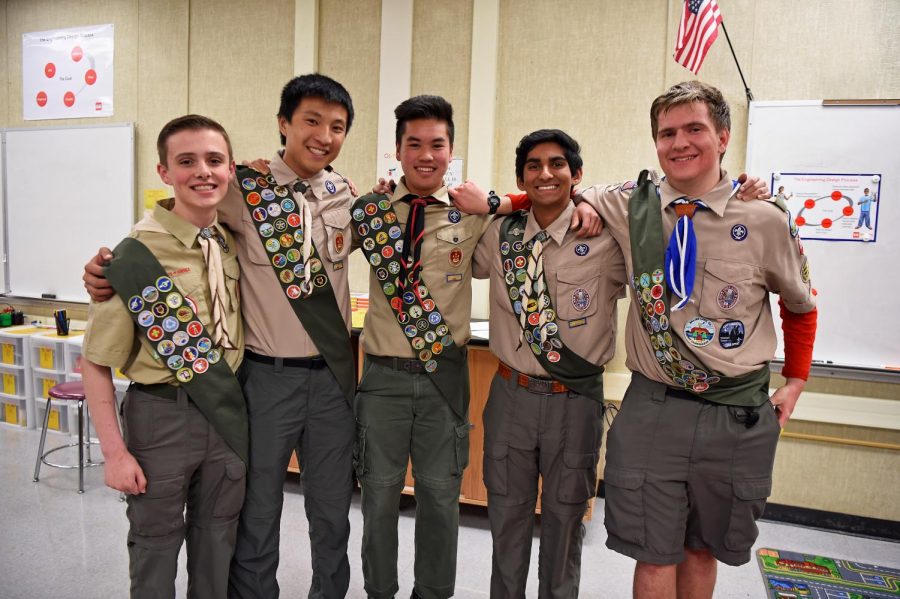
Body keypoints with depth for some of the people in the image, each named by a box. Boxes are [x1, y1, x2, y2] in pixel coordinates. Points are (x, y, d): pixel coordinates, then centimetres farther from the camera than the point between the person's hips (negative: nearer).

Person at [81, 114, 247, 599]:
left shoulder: (234, 245, 1)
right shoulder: (136, 254, -14)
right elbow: (96, 364, -11)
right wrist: (114, 451, -12)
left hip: (228, 412, 4)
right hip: (162, 414, -4)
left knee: (217, 539, 20)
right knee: (156, 541, 14)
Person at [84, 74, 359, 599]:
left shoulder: (346, 196, 3)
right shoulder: (242, 190, -7)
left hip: (335, 374, 3)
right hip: (267, 376, -3)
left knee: (332, 510, 17)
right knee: (258, 511, 14)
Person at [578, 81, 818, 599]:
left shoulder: (767, 220, -6)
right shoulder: (630, 206, -5)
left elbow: (801, 307, 11)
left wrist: (795, 382, 15)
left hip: (739, 415, 1)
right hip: (652, 406, 0)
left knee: (704, 550, 20)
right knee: (654, 557, 10)